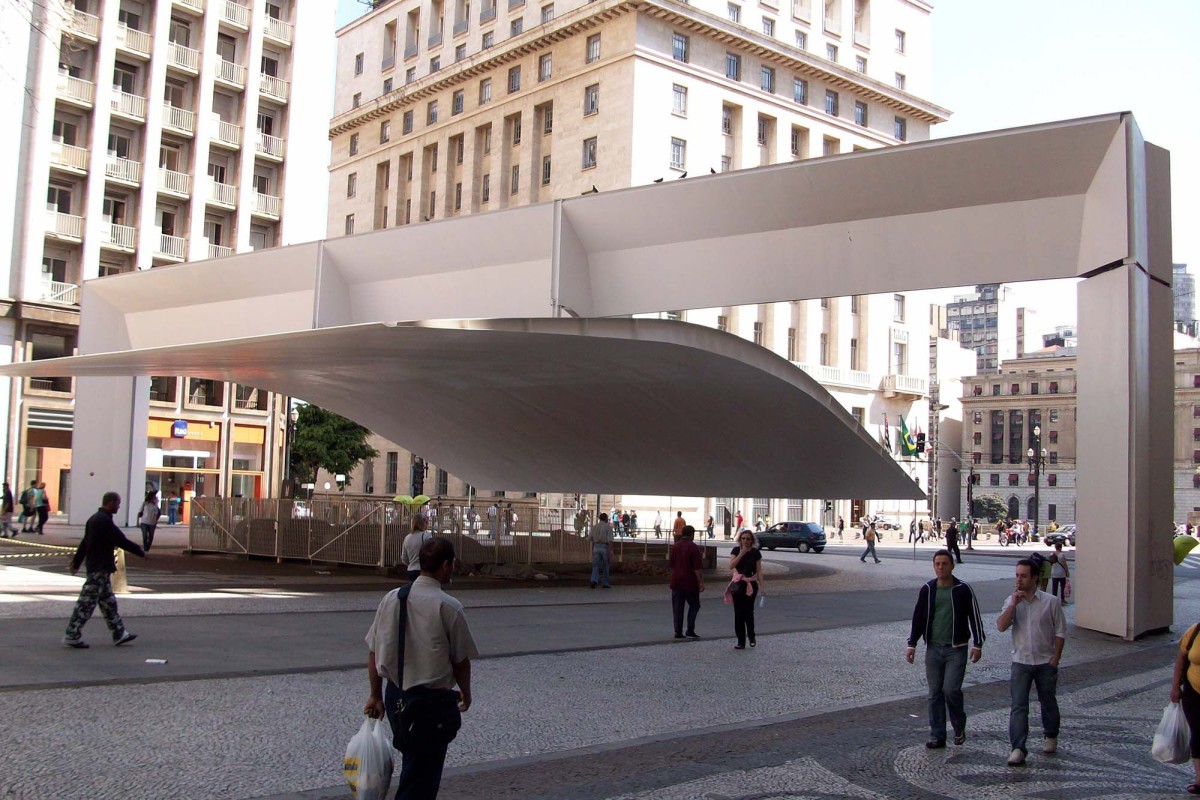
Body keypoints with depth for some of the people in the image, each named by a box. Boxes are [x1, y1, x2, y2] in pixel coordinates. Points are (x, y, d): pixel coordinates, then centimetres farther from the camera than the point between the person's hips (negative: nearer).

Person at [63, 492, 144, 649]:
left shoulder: (94, 519, 12)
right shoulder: (104, 521, -19)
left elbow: (85, 542, 18)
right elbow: (121, 541, -18)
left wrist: (76, 562, 23)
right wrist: (141, 552, -9)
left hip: (95, 566, 10)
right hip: (100, 568, -10)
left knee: (108, 601, 14)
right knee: (87, 602, -4)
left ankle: (119, 634, 20)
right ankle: (72, 636, 1)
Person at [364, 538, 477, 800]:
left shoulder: (391, 598, -2)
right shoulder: (448, 606, -18)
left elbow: (373, 651, 4)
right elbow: (461, 660, -9)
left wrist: (376, 695, 15)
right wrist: (465, 693, 10)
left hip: (395, 695, 6)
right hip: (432, 700, -6)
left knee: (413, 763, 25)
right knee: (421, 777, 6)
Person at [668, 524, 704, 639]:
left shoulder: (675, 546, 6)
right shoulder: (693, 547, -10)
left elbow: (670, 565, 11)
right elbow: (697, 567, -14)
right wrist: (701, 582, -11)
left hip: (676, 581, 5)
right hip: (690, 582, -5)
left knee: (677, 607, 7)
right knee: (694, 605, 8)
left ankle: (678, 632, 6)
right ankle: (690, 630, 0)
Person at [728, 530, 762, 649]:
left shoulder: (755, 553, 0)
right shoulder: (736, 550, 2)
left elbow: (759, 571, 1)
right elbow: (731, 566, -10)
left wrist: (761, 586, -6)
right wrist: (741, 554, -17)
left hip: (751, 584, -1)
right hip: (738, 584, 1)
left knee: (748, 611, -5)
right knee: (738, 613, 1)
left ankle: (751, 637, 21)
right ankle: (741, 642, 8)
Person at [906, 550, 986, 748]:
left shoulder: (963, 590, -3)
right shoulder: (927, 590, 5)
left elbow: (975, 617, 2)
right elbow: (918, 618, 10)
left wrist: (977, 644, -2)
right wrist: (911, 644, 6)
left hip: (956, 649, -3)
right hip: (933, 649, 3)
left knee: (951, 689, -11)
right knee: (935, 693, 4)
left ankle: (959, 727, 14)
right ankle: (937, 736, 12)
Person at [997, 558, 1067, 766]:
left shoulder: (1050, 602, -6)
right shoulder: (1012, 601, 1)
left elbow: (1060, 631, -2)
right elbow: (1001, 626, -12)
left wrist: (1055, 658, -7)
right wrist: (1014, 604, -19)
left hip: (1045, 662, -1)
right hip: (1021, 662, 1)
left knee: (1048, 702, 16)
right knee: (1018, 706, -7)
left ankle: (1051, 737, 40)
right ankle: (1018, 749, -8)